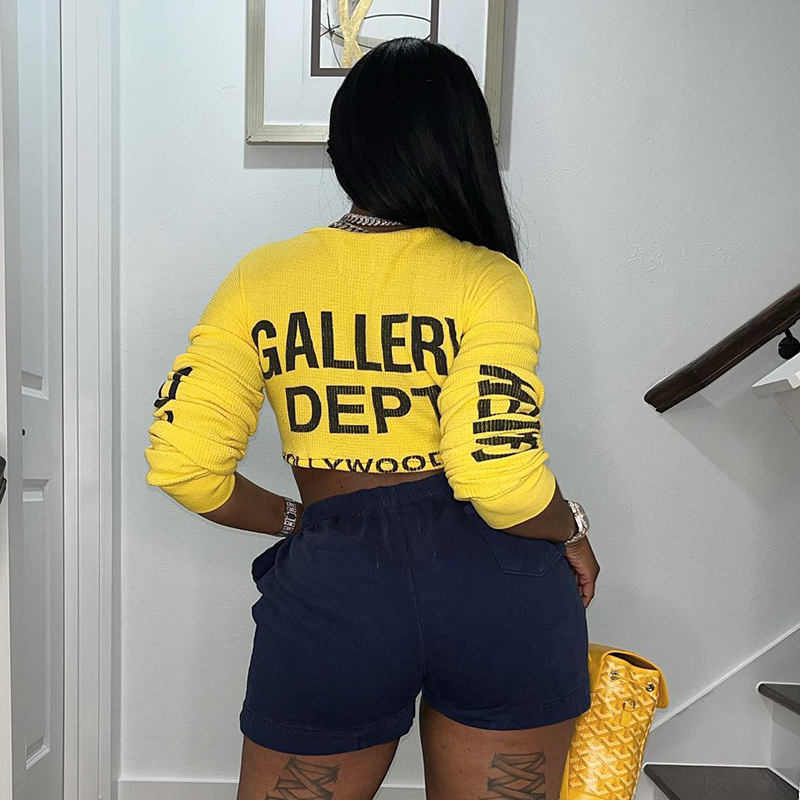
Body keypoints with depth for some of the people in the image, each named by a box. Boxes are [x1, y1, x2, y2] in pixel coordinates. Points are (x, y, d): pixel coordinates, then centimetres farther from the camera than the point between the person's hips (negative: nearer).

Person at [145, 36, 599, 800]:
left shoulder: (261, 277, 0)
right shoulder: (487, 278, -8)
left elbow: (182, 462, -3)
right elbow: (500, 478, -18)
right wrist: (573, 533, 3)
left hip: (334, 588, 1)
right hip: (499, 588, 0)